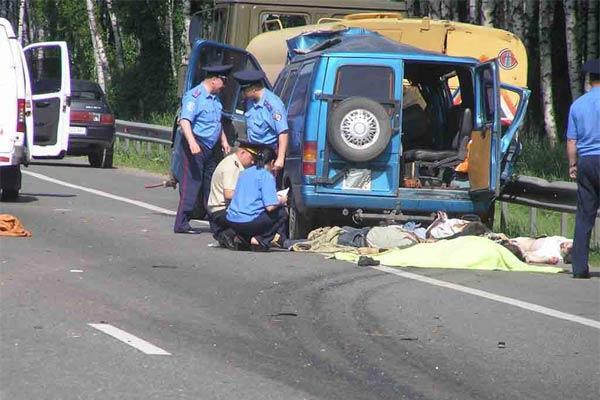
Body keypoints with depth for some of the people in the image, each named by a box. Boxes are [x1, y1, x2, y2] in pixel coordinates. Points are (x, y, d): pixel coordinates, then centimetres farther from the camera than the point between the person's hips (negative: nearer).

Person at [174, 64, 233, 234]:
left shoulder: (215, 98, 17)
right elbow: (185, 121, -24)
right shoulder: (194, 96, -13)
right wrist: (192, 142, -35)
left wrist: (223, 140, 25)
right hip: (196, 146, -9)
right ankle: (182, 224, -13)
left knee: (211, 183, 14)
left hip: (210, 147, 9)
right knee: (192, 183, -12)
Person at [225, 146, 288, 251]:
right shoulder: (267, 176, -6)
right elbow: (270, 207, -14)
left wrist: (276, 198, 33)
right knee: (282, 213, 8)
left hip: (232, 222, 8)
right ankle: (260, 240, -7)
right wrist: (281, 201, 9)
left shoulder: (245, 173, 18)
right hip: (248, 221, -8)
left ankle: (242, 238, 9)